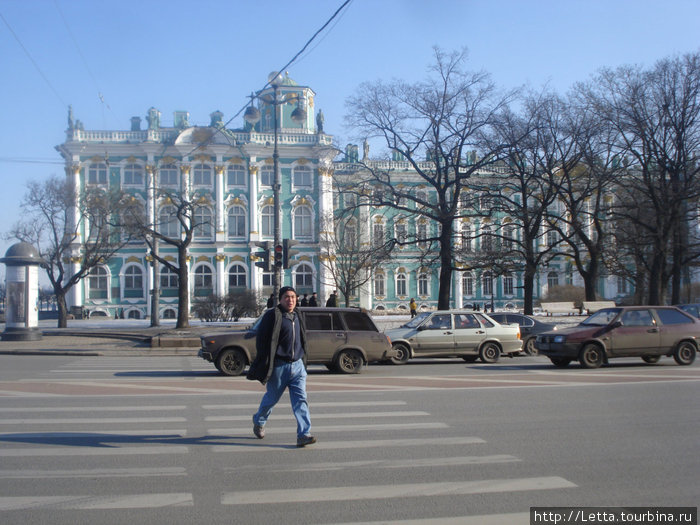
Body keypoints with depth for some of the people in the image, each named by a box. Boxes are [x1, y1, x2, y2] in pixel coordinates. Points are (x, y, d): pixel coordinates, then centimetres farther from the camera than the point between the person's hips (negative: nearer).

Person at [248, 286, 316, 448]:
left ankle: (304, 434, -11)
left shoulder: (297, 316, 13)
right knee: (271, 398, 11)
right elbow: (261, 340, -11)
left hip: (297, 365, 5)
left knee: (301, 399, -7)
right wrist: (264, 366, -15)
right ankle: (258, 421, 39)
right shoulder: (272, 316, -8)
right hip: (279, 366, -5)